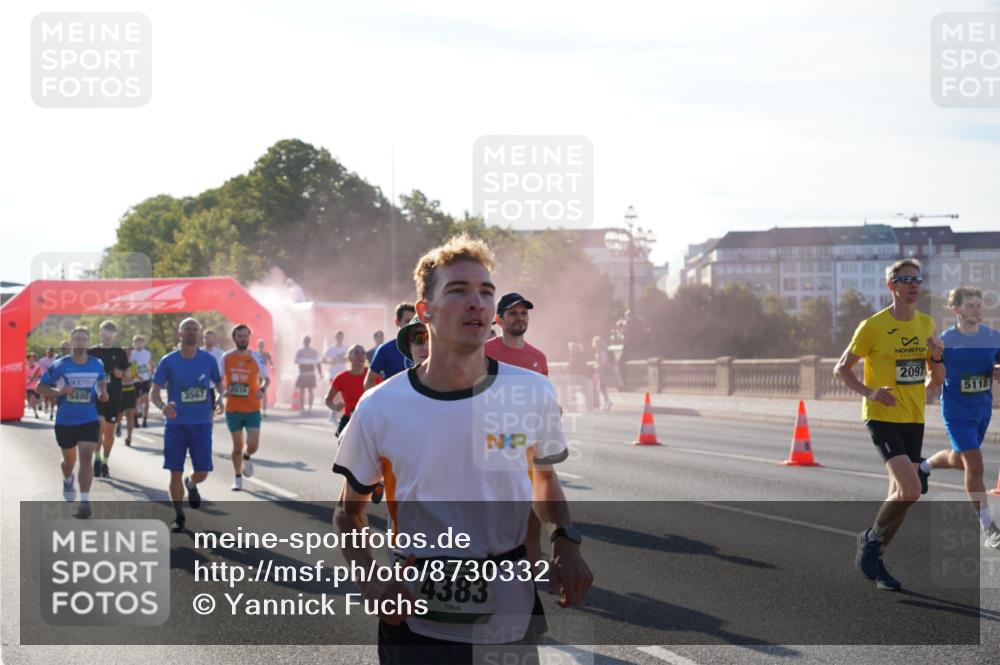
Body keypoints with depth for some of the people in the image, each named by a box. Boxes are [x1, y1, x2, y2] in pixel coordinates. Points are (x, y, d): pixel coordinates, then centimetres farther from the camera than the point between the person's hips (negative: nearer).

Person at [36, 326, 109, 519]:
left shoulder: (97, 365, 0)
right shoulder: (59, 365, -7)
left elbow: (102, 381, 21)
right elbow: (41, 387, -3)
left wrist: (102, 393, -1)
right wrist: (59, 392, -21)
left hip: (89, 420, 0)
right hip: (65, 421, 0)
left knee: (86, 456, -17)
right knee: (69, 460, 17)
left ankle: (84, 501, -18)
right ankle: (67, 480, 53)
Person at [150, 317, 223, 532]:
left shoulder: (208, 360, 1)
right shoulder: (168, 361, -5)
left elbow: (219, 384, 15)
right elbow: (154, 392, -4)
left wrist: (219, 399, -7)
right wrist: (162, 406, -26)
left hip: (201, 424, 1)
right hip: (175, 424, -1)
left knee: (202, 472, -1)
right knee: (175, 473, 0)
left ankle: (191, 484, 37)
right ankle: (179, 516, 18)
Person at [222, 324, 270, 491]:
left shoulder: (256, 358, -2)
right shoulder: (226, 358, 0)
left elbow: (266, 378, 9)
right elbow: (219, 379, 11)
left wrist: (262, 389, -12)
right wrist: (223, 390, -9)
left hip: (252, 409, -1)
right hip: (233, 409, 1)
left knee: (253, 445, -9)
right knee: (237, 446, 6)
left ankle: (247, 457, 28)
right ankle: (237, 478, 24)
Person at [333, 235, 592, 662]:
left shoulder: (532, 393, -5)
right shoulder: (379, 409, -7)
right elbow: (349, 512, 6)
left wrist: (565, 540, -4)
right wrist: (370, 581, -11)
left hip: (510, 620, 1)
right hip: (416, 622, -1)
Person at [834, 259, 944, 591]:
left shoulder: (926, 324, 9)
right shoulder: (872, 326, -9)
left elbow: (938, 378, 15)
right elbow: (841, 368, -2)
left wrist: (937, 357, -7)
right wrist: (870, 392, -17)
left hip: (914, 419, 6)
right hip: (883, 417, -6)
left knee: (900, 494, 9)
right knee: (910, 490, -20)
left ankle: (873, 560, 24)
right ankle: (870, 539, 3)